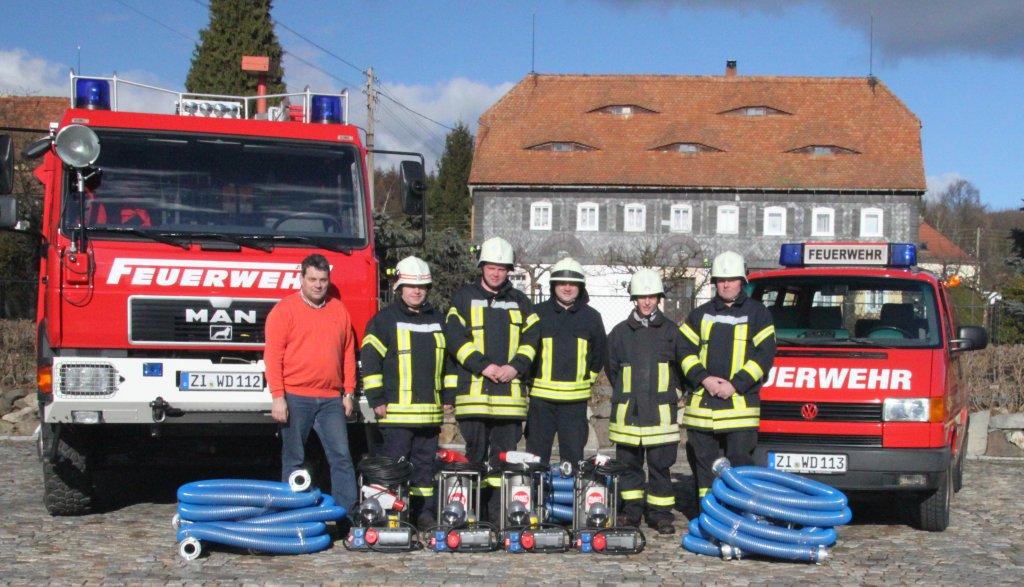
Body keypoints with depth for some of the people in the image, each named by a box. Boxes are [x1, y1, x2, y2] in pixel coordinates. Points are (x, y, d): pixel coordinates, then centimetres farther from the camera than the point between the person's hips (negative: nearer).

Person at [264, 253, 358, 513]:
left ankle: (349, 512, 3)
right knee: (294, 459, 5)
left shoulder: (339, 310, 11)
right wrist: (278, 396, -12)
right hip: (295, 398, -3)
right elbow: (273, 355, -6)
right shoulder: (285, 309, -1)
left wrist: (349, 392, 9)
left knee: (341, 457, 0)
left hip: (331, 400, 3)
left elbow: (349, 353, 14)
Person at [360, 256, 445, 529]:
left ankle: (425, 512, 14)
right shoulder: (384, 320, 0)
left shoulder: (438, 320, 17)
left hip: (430, 410, 5)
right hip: (396, 409, -5)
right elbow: (370, 359, -4)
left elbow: (448, 360, 23)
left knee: (425, 462, 8)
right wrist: (376, 399, -9)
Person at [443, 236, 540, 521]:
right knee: (475, 454, 0)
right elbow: (455, 337, -3)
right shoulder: (464, 297, 8)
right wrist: (483, 366, -13)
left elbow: (531, 338, 9)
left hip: (510, 391, 2)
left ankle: (499, 513, 6)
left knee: (505, 452, 2)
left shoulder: (519, 301, 16)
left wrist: (516, 366, -9)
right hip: (473, 389, -2)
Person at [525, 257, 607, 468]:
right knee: (537, 451, 3)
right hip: (541, 395, -1)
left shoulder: (591, 317, 8)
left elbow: (600, 353, 18)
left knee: (573, 453, 3)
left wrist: (588, 378, 11)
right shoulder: (538, 313, 4)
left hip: (576, 398, 1)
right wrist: (532, 378, 7)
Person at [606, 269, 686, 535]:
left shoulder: (671, 331, 6)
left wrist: (670, 392, 12)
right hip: (627, 411, 1)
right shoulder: (620, 331, 9)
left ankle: (660, 512, 7)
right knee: (629, 463, 7)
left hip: (661, 412, -1)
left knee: (660, 465, 0)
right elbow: (611, 366, 19)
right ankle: (631, 510, 16)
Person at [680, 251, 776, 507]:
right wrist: (704, 379, -7)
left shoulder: (757, 313, 6)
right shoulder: (700, 314, 15)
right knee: (704, 462, 6)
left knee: (739, 462, -7)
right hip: (702, 402, 4)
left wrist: (735, 385, -12)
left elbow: (765, 354, -2)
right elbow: (685, 350, 10)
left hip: (741, 402, -3)